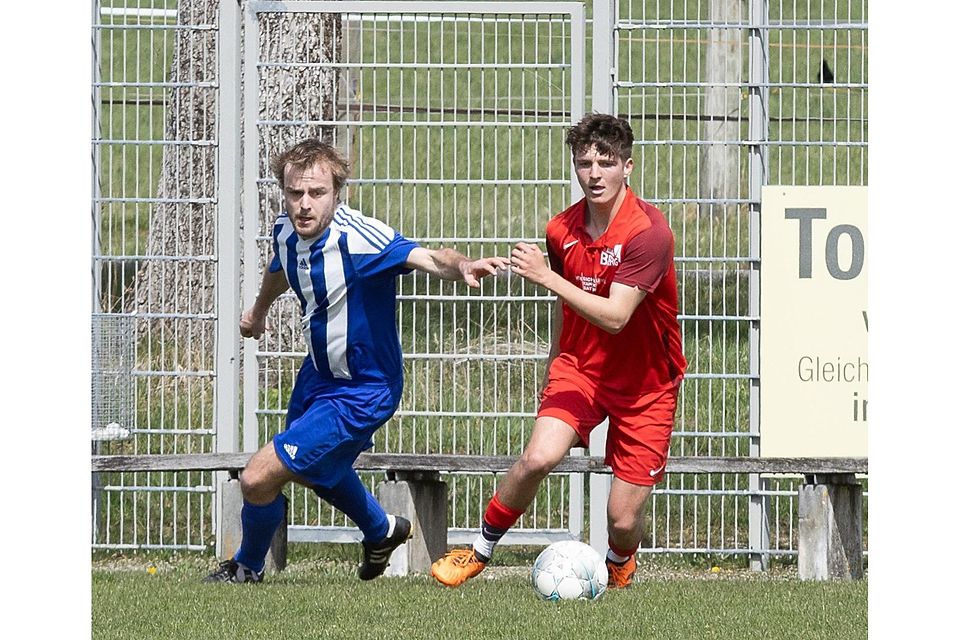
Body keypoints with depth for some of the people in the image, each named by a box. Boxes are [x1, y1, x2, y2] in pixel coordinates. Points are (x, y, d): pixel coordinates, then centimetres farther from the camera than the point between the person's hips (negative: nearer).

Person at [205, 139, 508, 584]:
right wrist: (259, 308, 37)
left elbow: (429, 259, -47)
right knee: (312, 469, 33)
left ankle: (246, 568, 21)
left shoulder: (357, 238, -32)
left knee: (258, 479, -10)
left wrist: (460, 267, -70)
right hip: (318, 374, 9)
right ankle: (382, 530, 61)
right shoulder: (286, 231, -9)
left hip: (360, 394, -9)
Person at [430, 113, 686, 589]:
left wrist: (545, 276, -34)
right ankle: (480, 550, -4)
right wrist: (553, 367, 25)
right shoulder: (561, 230, -3)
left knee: (623, 522, -3)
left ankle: (619, 564, 34)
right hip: (579, 367, 4)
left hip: (645, 385, -4)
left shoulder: (649, 232, -22)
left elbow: (613, 317, -30)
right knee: (538, 458, -25)